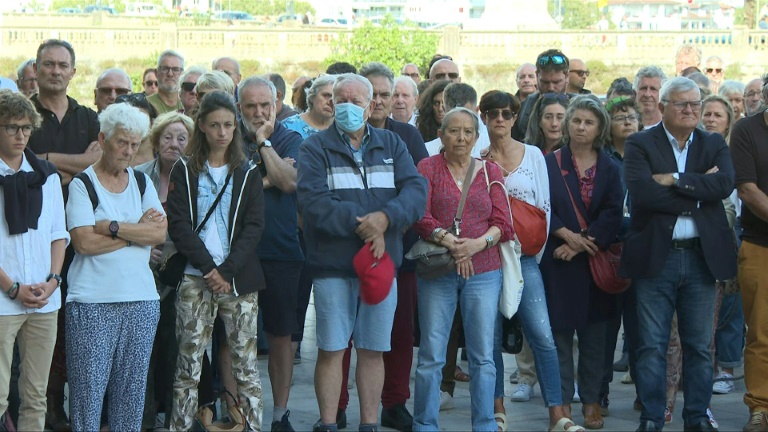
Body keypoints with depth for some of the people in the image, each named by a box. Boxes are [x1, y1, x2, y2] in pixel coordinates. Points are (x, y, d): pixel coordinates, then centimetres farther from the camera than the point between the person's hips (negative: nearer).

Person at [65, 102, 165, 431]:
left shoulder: (142, 182, 13)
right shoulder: (82, 184, -1)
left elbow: (160, 233, -1)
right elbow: (84, 242, -13)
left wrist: (113, 227, -12)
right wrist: (139, 230, -7)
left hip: (141, 299, 4)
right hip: (92, 302, -4)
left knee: (132, 386, 7)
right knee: (88, 386, -4)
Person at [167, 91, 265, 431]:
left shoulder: (247, 173, 10)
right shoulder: (185, 171, 7)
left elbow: (254, 225, 2)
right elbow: (179, 224, -1)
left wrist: (226, 269, -9)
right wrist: (208, 267, -11)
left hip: (238, 279, 1)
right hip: (195, 278, -1)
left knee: (245, 362, -1)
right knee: (188, 363, -3)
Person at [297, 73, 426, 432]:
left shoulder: (391, 145, 11)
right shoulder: (316, 148, 1)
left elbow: (416, 190, -3)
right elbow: (313, 202, -14)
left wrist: (386, 218, -20)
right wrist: (359, 224, -19)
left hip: (383, 261, 3)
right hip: (333, 264, -3)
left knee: (373, 350, 9)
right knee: (331, 349, 0)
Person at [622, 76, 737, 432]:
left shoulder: (715, 145, 10)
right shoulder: (639, 145, 0)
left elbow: (725, 184, -10)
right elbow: (641, 191, -17)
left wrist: (675, 180, -16)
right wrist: (697, 194, -14)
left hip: (702, 256, 3)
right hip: (655, 256, -3)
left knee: (700, 345, 9)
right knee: (652, 345, 2)